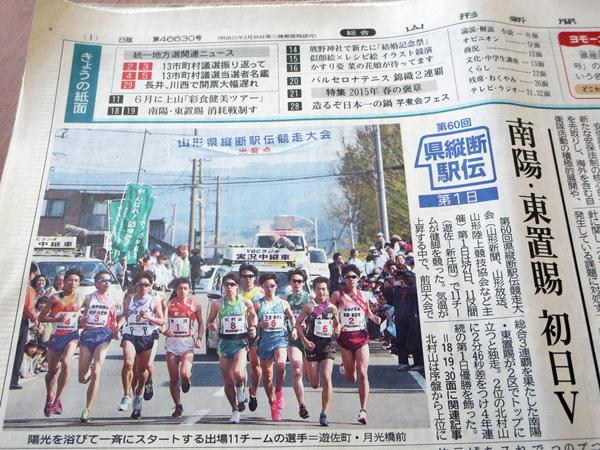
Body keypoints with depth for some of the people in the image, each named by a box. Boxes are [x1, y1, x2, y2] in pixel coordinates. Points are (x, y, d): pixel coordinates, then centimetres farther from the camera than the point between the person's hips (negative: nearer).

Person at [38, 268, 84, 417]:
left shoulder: (81, 299, 1)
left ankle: (57, 400, -14)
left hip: (71, 336, -1)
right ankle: (49, 400, 35)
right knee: (52, 371, 12)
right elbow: (41, 317, -3)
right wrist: (56, 319, -18)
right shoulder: (56, 298, -3)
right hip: (56, 337, 1)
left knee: (66, 363, -25)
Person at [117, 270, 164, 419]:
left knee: (142, 369, 7)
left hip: (147, 338, 0)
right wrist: (119, 324, 2)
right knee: (128, 364, -23)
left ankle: (138, 394, 33)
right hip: (130, 336, 0)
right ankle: (126, 396, -13)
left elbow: (161, 321, 5)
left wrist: (149, 318, -12)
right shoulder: (128, 299, 10)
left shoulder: (154, 300, 5)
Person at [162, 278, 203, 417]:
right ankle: (178, 406, 21)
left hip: (187, 342, -1)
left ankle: (187, 379, 18)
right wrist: (164, 330, -16)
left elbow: (200, 323, 11)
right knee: (173, 378, 4)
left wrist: (199, 338, -2)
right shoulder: (168, 304, 2)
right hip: (172, 342, 2)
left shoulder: (195, 304, 3)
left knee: (184, 373, -20)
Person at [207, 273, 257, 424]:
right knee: (228, 381, 6)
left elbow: (253, 315, 17)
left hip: (240, 342, -2)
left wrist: (253, 327, 1)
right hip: (225, 343, 2)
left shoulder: (246, 303, -1)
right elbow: (210, 321, 11)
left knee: (238, 373, -25)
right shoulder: (217, 304, 2)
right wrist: (211, 326, -10)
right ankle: (235, 411, 26)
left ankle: (241, 391, 11)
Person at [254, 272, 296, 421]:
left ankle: (279, 392, -6)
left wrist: (294, 328, 5)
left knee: (281, 364, -30)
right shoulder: (258, 305, 4)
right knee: (267, 377, 6)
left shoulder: (283, 303, 9)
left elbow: (291, 316, 21)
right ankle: (273, 406, 23)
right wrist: (260, 324, -16)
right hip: (264, 341, 1)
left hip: (280, 338, 0)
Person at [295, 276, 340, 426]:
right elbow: (298, 324, -1)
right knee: (314, 384, 1)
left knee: (327, 378, -12)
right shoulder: (309, 306, -3)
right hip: (313, 344, -2)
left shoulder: (332, 307, 6)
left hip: (328, 344, 2)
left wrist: (337, 331, -2)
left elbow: (337, 323, 20)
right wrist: (304, 340, -11)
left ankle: (324, 414, -2)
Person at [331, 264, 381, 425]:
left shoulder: (362, 295, 6)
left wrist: (374, 318, -1)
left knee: (363, 374, -8)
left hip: (361, 336, 1)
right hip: (345, 336, -1)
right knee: (351, 378, 11)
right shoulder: (337, 295, -2)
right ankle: (345, 366, 48)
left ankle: (363, 410, -3)